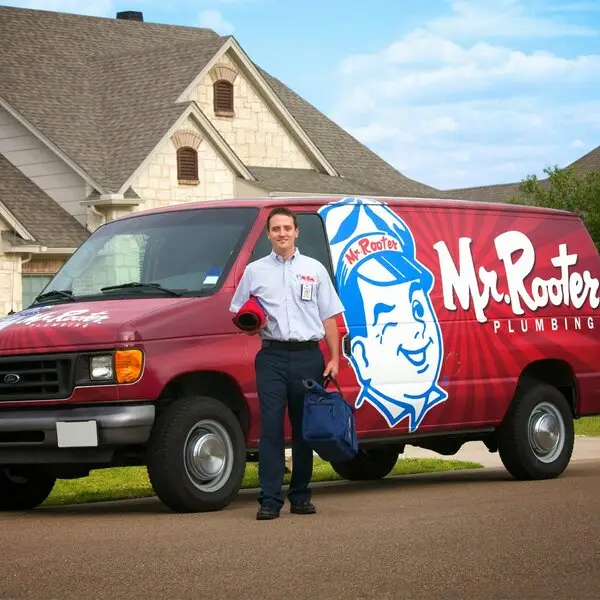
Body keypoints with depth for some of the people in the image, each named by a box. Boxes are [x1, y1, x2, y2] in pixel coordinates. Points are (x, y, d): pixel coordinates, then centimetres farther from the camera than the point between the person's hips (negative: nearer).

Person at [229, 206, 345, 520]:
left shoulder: (314, 269, 12)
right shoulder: (254, 271, 11)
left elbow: (329, 318, 11)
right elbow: (237, 313, 15)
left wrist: (334, 358, 2)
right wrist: (249, 326, -9)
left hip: (309, 356, 1)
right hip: (272, 356, -1)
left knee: (305, 428, 5)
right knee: (271, 427, -8)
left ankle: (301, 496, 13)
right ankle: (270, 500, -8)